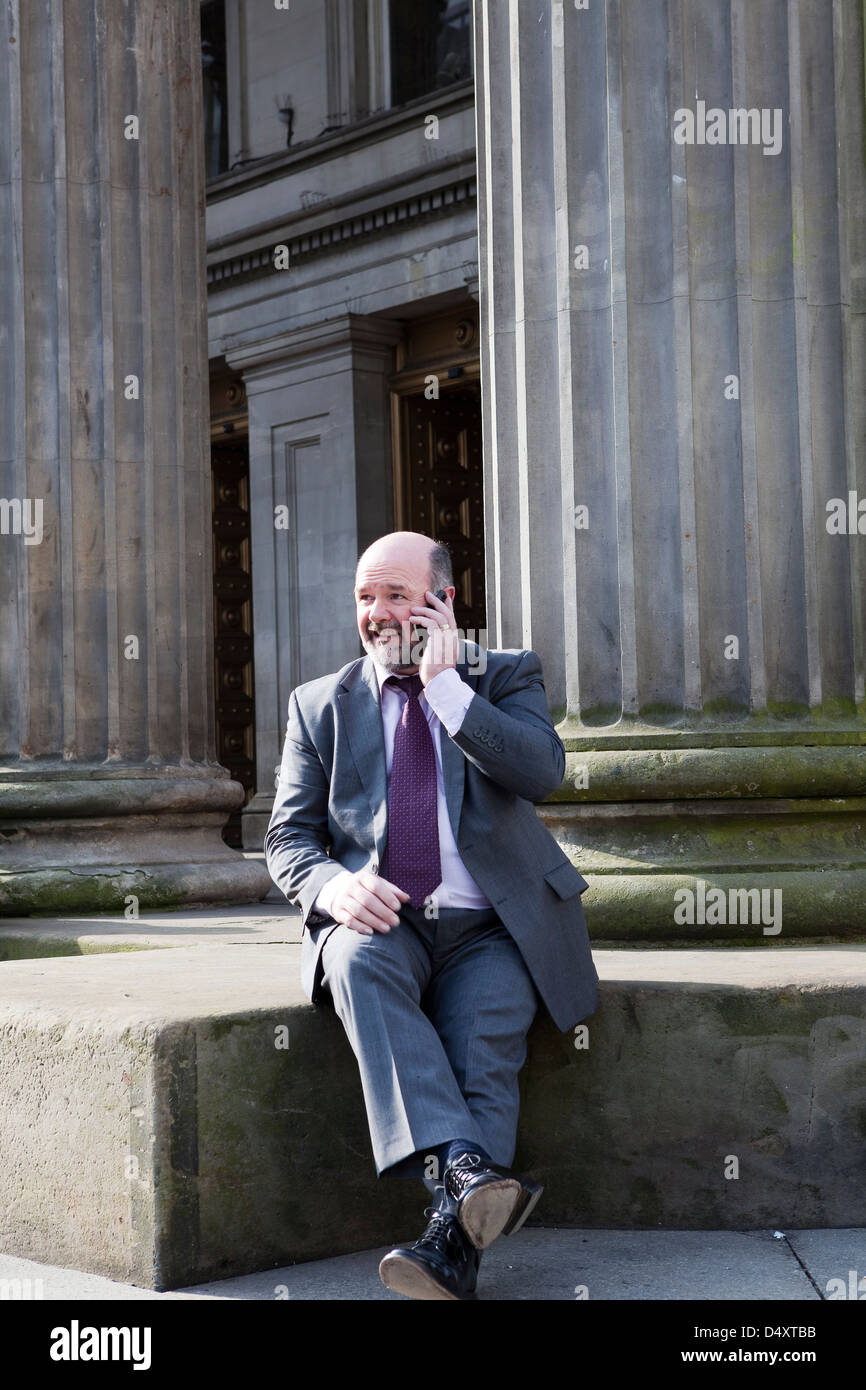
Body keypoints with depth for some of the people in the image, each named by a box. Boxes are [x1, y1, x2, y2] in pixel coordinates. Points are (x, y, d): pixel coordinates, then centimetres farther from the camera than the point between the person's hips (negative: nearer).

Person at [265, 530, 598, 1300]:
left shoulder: (506, 677, 12)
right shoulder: (320, 705, 16)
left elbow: (542, 772, -8)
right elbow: (289, 836, 10)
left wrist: (445, 684, -9)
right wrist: (332, 885, -13)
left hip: (488, 927, 0)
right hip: (379, 922, 1)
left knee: (485, 1042, -30)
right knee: (360, 962, -34)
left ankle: (453, 1240, -38)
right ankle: (463, 1169, -49)